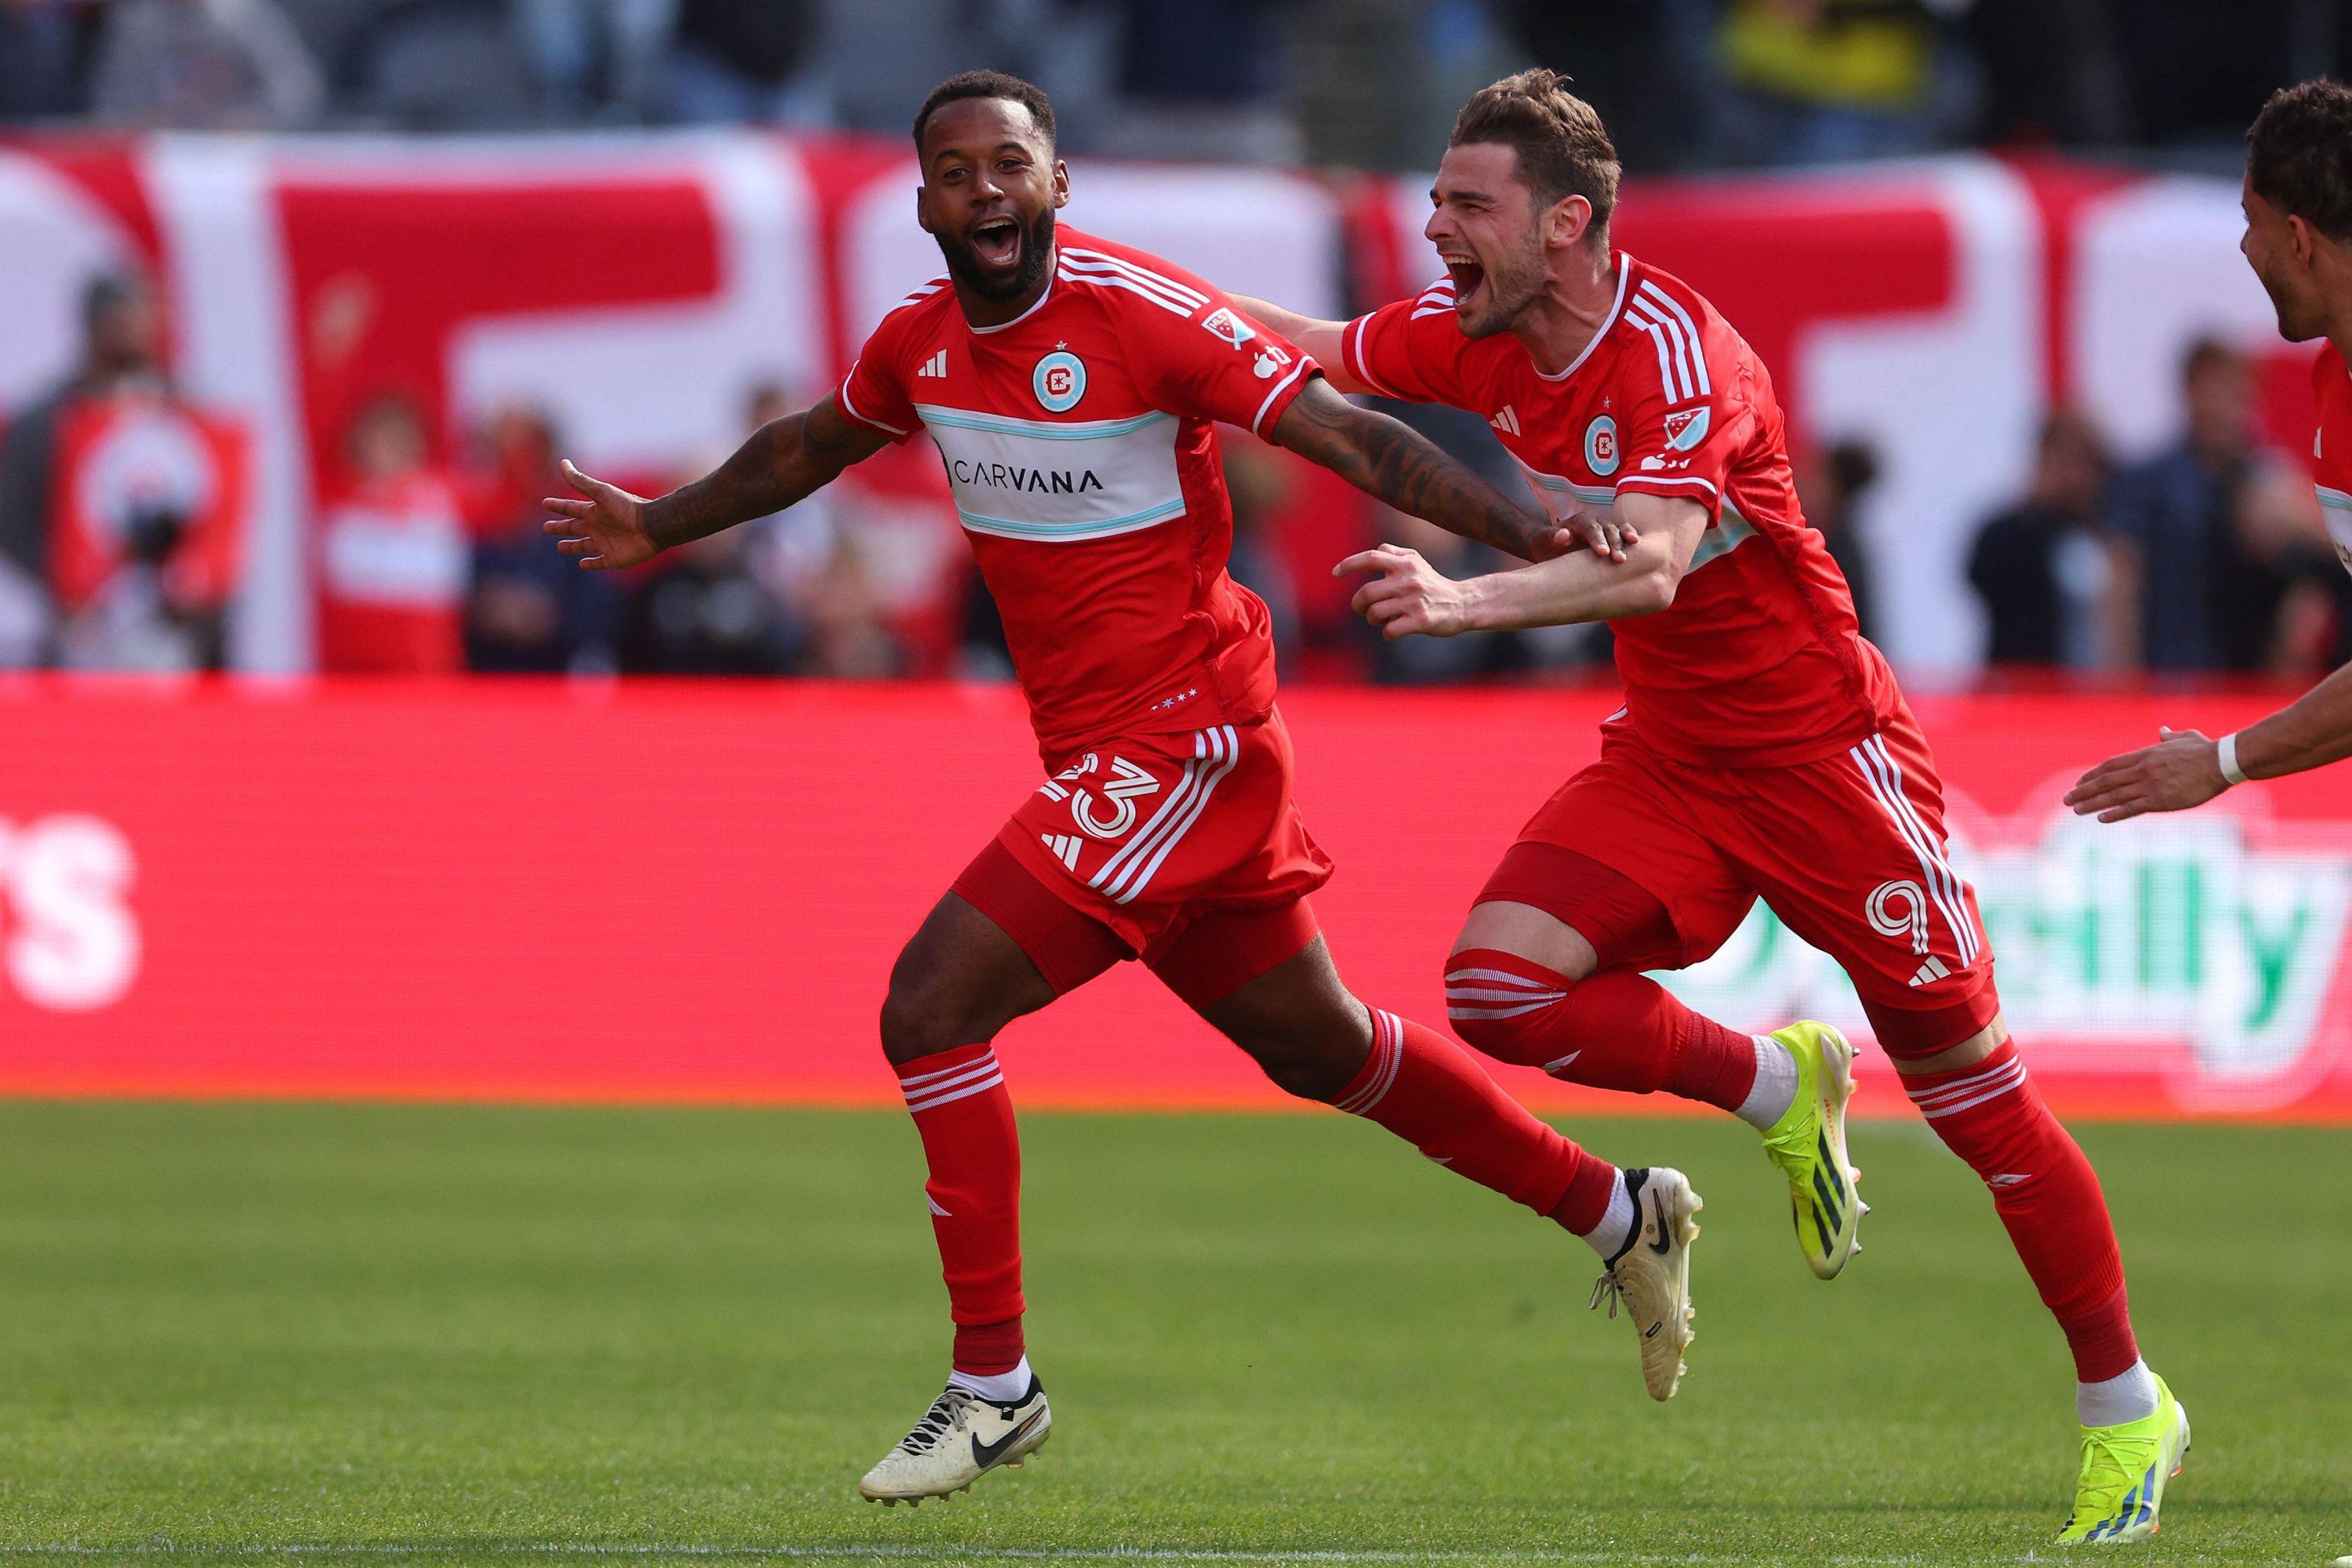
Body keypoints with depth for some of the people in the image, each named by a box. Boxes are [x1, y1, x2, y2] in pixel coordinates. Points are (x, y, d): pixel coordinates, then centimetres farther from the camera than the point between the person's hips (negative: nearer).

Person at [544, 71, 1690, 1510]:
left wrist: (1521, 533, -27)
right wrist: (659, 528, 34)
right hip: (1097, 747, 8)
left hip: (1182, 736, -8)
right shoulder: (923, 340, 5)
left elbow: (1346, 434, -17)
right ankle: (1621, 1213, 35)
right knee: (1318, 1046, 19)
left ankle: (994, 1385, -4)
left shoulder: (1144, 314, -17)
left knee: (932, 1011, -14)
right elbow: (814, 445, 26)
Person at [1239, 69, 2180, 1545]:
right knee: (1501, 984, -17)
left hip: (1823, 750, -7)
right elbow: (1310, 350, 14)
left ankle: (2127, 1408, 15)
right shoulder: (1479, 340, -2)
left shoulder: (1675, 352, -26)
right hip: (1665, 760, 7)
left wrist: (1463, 601, -55)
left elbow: (1651, 565, -41)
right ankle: (1780, 1089, 8)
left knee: (1968, 1085, -1)